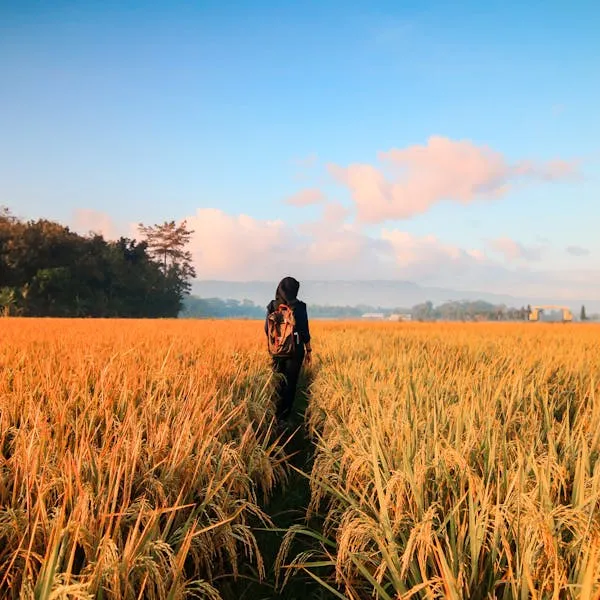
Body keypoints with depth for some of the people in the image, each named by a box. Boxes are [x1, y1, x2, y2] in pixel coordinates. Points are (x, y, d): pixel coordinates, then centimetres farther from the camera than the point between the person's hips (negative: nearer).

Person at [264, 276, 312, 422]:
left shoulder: (272, 306, 0)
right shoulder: (299, 307, -10)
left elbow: (267, 329, 6)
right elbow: (305, 331, -6)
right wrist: (308, 350, 4)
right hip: (295, 350, -3)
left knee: (278, 382, 15)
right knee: (290, 383, 4)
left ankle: (276, 414, 13)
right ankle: (284, 417, 4)